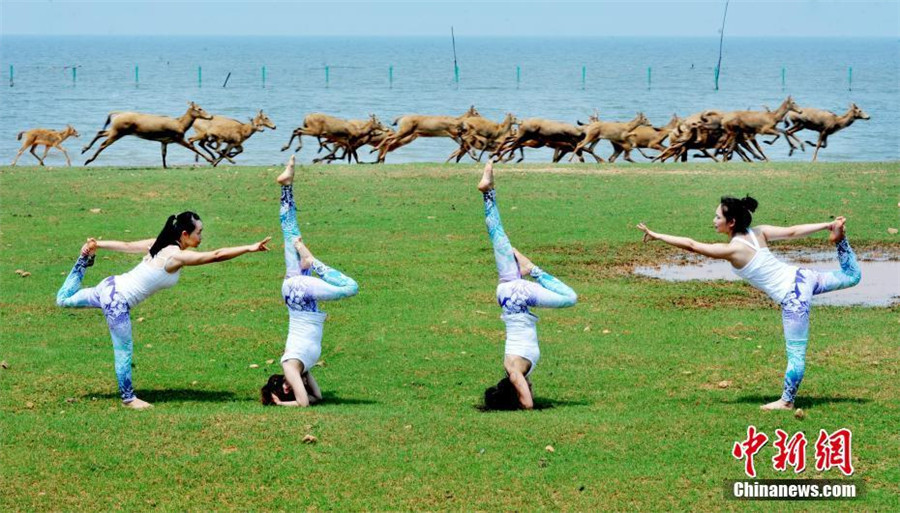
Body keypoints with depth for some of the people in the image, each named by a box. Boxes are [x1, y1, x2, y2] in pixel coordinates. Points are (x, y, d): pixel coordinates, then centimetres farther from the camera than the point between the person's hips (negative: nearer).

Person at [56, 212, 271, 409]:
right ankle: (128, 398, 11)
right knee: (124, 351, 2)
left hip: (112, 286, 9)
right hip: (118, 300, -9)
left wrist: (97, 244, 24)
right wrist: (250, 248, -24)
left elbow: (126, 246, 14)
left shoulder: (160, 245, 5)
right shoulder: (177, 256, -20)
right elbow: (217, 255, -25)